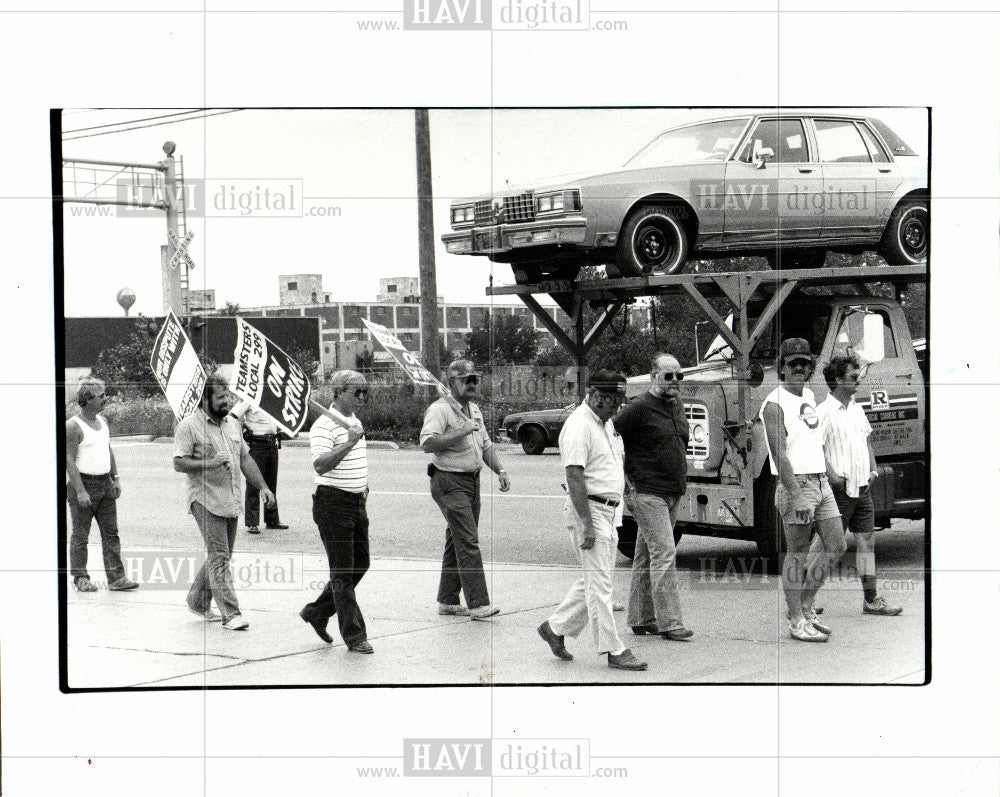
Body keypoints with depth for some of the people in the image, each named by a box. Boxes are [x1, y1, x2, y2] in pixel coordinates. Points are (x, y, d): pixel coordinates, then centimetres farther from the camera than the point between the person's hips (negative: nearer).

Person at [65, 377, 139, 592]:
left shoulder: (102, 421, 12)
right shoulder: (73, 426, -12)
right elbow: (69, 460, -15)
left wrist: (116, 478, 14)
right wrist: (80, 491, -20)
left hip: (105, 484, 7)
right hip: (83, 484, -7)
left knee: (111, 532, 3)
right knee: (80, 535, 2)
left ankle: (116, 578, 4)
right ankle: (80, 578, 12)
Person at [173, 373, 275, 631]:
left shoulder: (231, 424, 15)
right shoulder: (189, 426, -7)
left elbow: (245, 458, 20)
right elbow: (179, 463, -13)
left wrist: (262, 486, 11)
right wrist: (210, 463, -24)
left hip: (231, 502, 7)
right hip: (206, 501, -7)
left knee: (221, 556, 12)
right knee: (219, 556, -10)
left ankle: (198, 601, 29)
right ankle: (230, 613, -11)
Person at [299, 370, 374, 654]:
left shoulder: (355, 422, 14)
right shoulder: (324, 426, -14)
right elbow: (320, 466, -28)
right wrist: (349, 443, -35)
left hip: (356, 503, 9)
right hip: (333, 503, -9)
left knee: (360, 564, 12)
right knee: (343, 572, -3)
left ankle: (317, 612, 27)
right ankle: (354, 635, 2)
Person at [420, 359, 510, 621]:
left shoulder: (474, 410, 15)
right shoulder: (440, 410, -13)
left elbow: (485, 445, 25)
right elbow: (427, 444, -26)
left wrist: (500, 470, 12)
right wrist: (460, 432, -28)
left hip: (472, 480, 9)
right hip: (449, 481, -9)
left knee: (457, 541, 12)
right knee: (467, 542, -14)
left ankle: (447, 601, 19)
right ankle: (478, 604, -16)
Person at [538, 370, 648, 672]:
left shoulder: (607, 423, 15)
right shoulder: (578, 426, -15)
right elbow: (575, 477, -21)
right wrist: (587, 525, -24)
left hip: (607, 511, 10)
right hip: (588, 510, -10)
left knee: (594, 579, 13)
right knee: (598, 583, -6)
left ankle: (555, 627, 25)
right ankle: (613, 651, -3)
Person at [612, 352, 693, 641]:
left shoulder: (678, 407, 13)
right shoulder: (639, 408, -12)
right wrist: (626, 482, -11)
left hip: (672, 495, 8)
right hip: (647, 493, -8)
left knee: (646, 557, 13)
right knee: (664, 553, -12)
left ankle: (641, 618, 18)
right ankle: (668, 622, -11)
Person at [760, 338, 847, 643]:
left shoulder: (809, 397, 15)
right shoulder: (774, 405, -11)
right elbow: (780, 455, -19)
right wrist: (797, 496, -25)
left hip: (821, 481, 8)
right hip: (796, 484, -8)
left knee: (836, 545, 8)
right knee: (798, 554, -3)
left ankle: (806, 606, 21)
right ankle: (796, 620, 5)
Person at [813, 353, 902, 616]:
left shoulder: (857, 409, 14)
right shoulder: (824, 412, -11)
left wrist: (873, 469, 11)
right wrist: (831, 475, -23)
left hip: (862, 487, 7)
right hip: (839, 488, -7)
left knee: (867, 542, 6)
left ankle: (871, 599, 10)